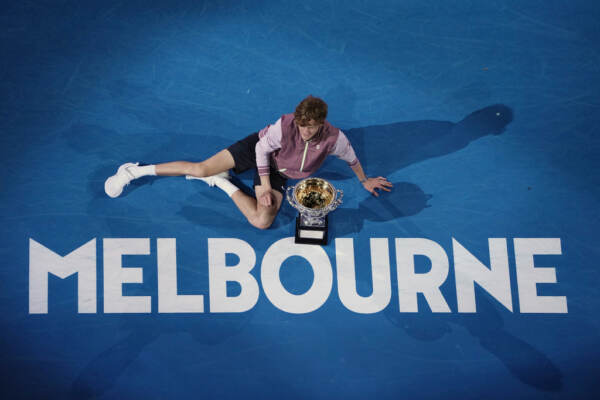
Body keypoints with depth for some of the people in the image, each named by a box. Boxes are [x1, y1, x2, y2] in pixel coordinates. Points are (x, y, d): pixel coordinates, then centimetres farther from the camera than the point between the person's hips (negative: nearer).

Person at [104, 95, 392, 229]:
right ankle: (135, 171, -4)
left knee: (262, 221, -22)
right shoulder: (285, 125, -29)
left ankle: (222, 184, -1)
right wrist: (264, 186, -19)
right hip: (258, 151, -3)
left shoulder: (334, 138, -23)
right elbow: (263, 148, -16)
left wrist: (365, 181, 12)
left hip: (278, 174, 3)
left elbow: (351, 158, -1)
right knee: (201, 169, -18)